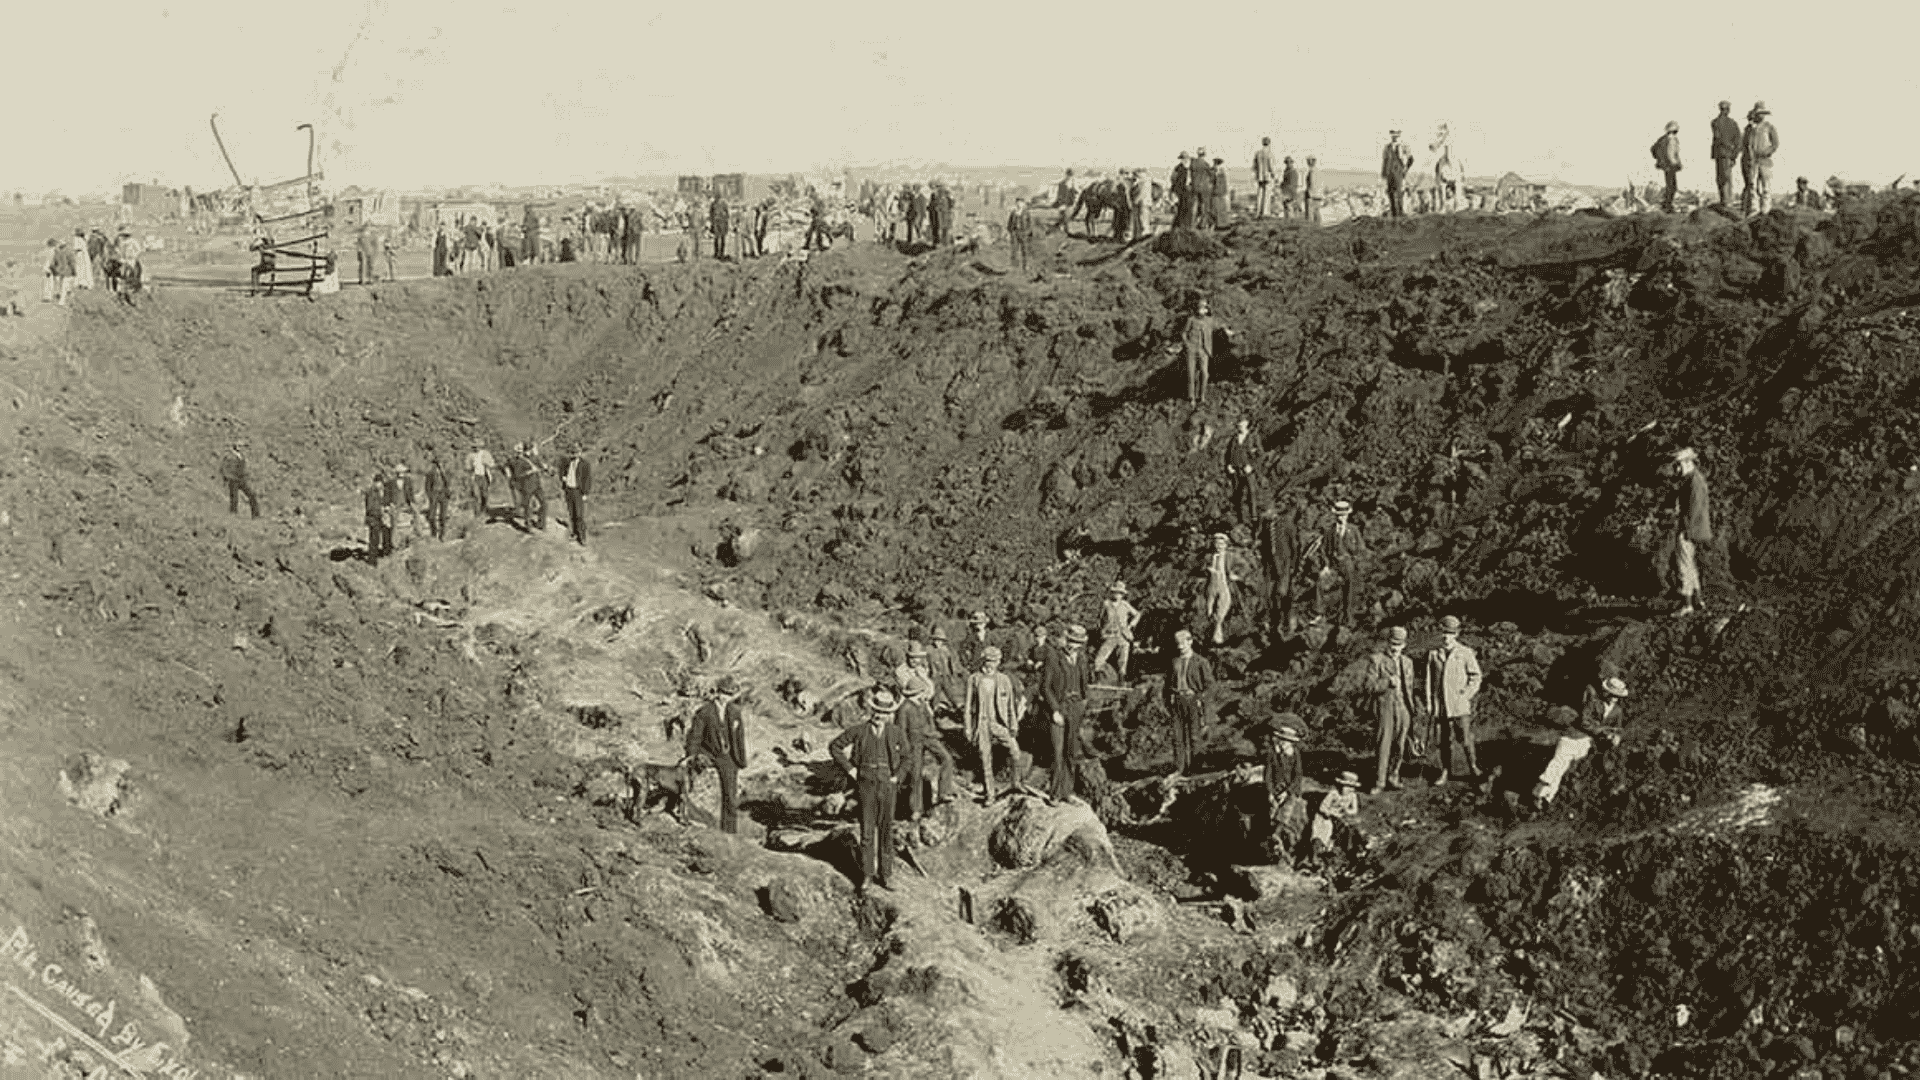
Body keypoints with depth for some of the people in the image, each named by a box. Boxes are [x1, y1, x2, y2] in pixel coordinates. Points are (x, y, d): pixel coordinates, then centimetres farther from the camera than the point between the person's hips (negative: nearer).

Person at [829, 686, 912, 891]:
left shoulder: (895, 732, 0)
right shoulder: (859, 731, -4)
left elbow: (906, 756, 14)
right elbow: (834, 746, 4)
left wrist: (898, 776, 2)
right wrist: (850, 769, -1)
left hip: (887, 786, 1)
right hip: (866, 785, -1)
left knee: (886, 830, 5)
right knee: (867, 830, 1)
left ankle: (886, 874, 13)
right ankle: (867, 874, 9)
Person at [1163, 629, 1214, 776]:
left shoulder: (1200, 662, 1)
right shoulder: (1173, 662, 12)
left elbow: (1209, 683, 1)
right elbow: (1168, 683, 18)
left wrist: (1198, 697, -7)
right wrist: (1168, 703, 12)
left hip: (1194, 700, -3)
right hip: (1176, 701, 4)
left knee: (1194, 737, -3)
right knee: (1177, 737, -1)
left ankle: (1194, 768, 2)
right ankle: (1178, 769, 1)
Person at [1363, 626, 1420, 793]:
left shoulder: (1407, 662, 15)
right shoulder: (1376, 660, -2)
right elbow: (1369, 687, -8)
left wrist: (1411, 710, 21)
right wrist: (1388, 682, -20)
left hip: (1403, 710, 5)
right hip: (1384, 709, -5)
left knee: (1399, 748, 6)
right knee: (1383, 747, -6)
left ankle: (1392, 779, 19)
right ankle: (1379, 782, 1)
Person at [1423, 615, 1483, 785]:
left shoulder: (1466, 653, 2)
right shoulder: (1433, 654, 9)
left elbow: (1475, 677, 4)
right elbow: (1429, 678, 9)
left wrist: (1466, 695, -7)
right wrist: (1429, 702, 4)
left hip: (1460, 706, -2)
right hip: (1440, 706, 3)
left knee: (1465, 739, -4)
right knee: (1444, 741, 6)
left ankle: (1473, 769, 9)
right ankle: (1446, 773, 14)